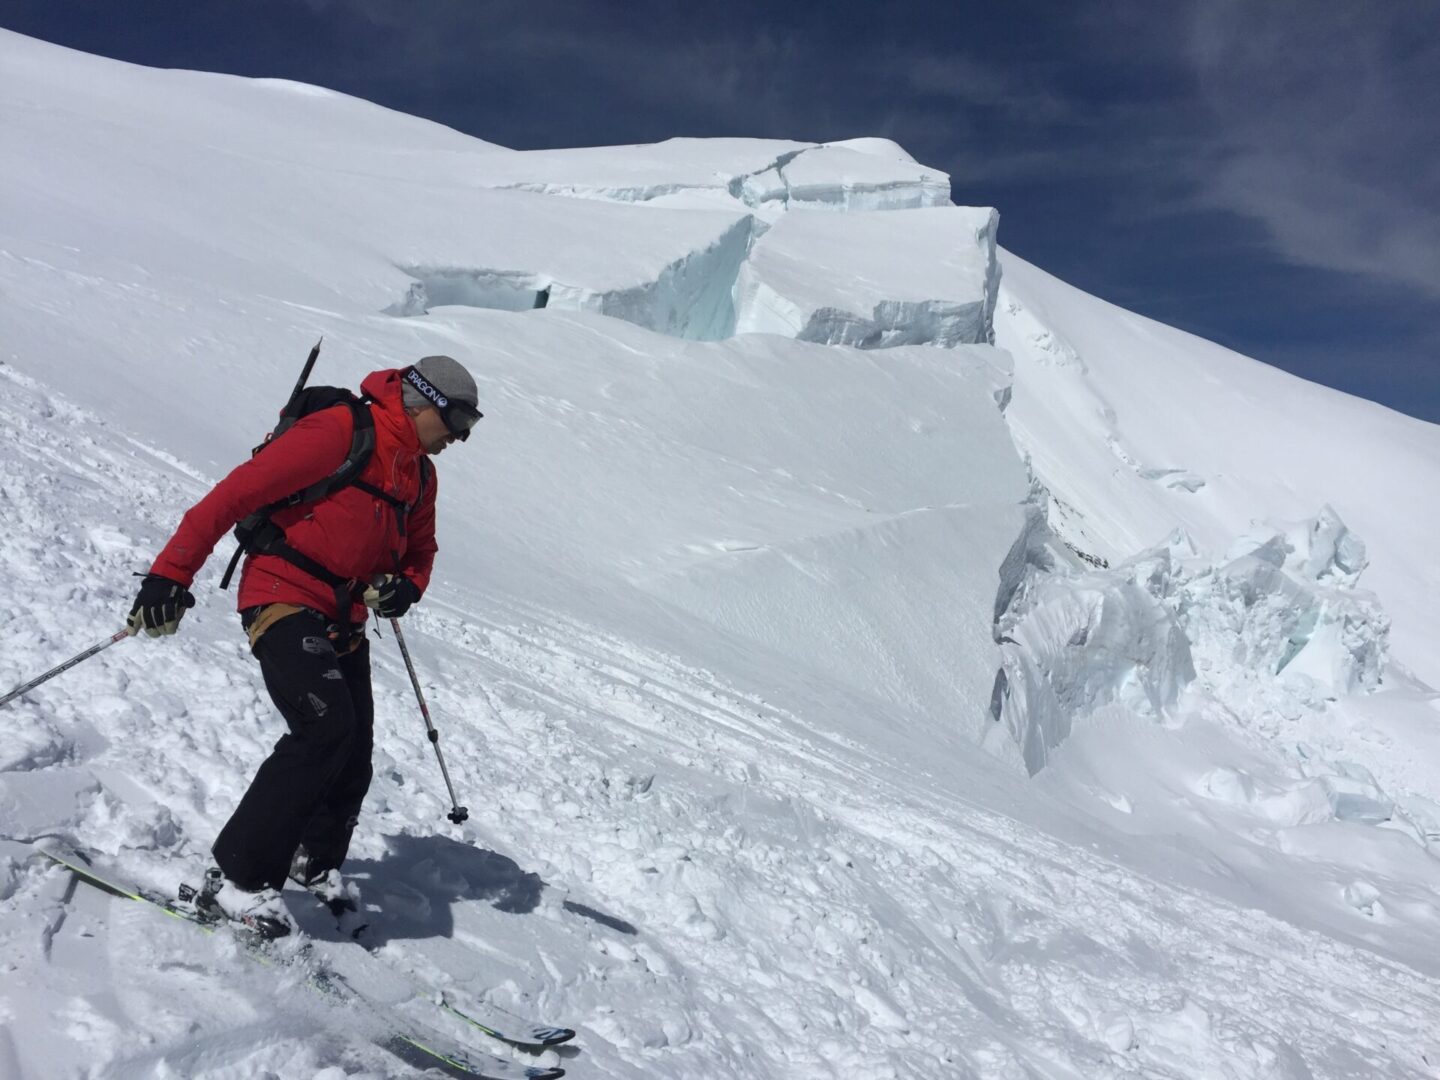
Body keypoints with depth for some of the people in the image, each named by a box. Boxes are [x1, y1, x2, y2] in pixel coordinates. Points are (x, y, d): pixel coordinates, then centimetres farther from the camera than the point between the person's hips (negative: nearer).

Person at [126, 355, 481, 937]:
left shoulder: (421, 475, 13)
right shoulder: (339, 431, -13)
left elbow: (419, 552, 25)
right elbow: (238, 491, -16)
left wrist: (405, 586, 1)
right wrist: (171, 573, -20)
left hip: (343, 621, 8)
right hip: (284, 600, -8)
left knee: (353, 752, 7)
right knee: (326, 726, -24)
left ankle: (317, 861, 32)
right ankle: (238, 877, -15)